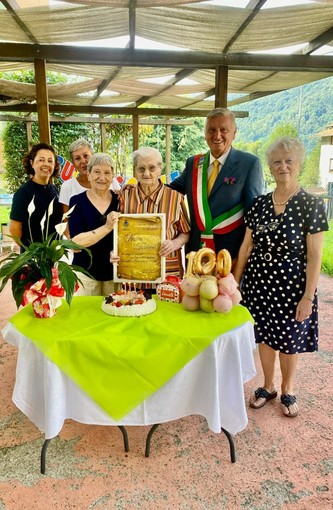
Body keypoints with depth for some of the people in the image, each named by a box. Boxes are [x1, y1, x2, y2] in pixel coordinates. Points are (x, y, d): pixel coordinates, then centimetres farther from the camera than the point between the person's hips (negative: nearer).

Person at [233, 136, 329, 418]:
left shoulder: (311, 204, -9)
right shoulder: (260, 203, 2)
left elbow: (314, 255, -11)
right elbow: (246, 246, 6)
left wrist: (308, 296, -13)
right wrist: (235, 282, 5)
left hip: (292, 285, -3)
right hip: (259, 283, 4)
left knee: (289, 341, 12)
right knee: (266, 336, 16)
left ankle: (287, 390, 37)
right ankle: (268, 386, 38)